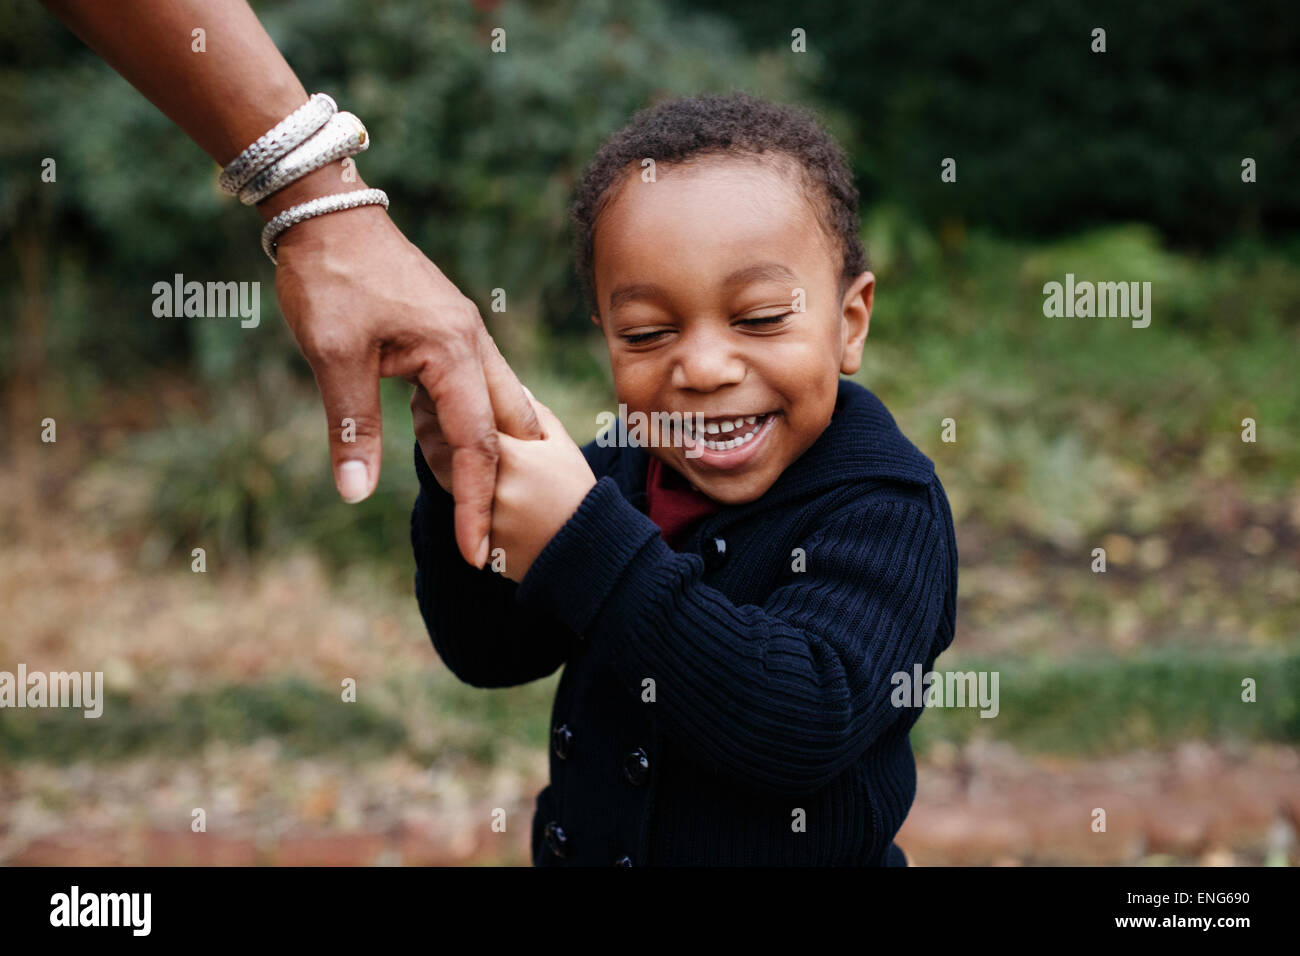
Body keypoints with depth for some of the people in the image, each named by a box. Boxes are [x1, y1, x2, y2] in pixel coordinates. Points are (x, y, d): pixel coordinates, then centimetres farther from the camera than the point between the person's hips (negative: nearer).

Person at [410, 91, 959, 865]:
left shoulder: (886, 511, -24)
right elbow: (492, 654, -4)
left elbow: (807, 727, -37)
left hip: (799, 856, -4)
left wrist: (585, 545, -41)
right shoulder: (617, 467, -8)